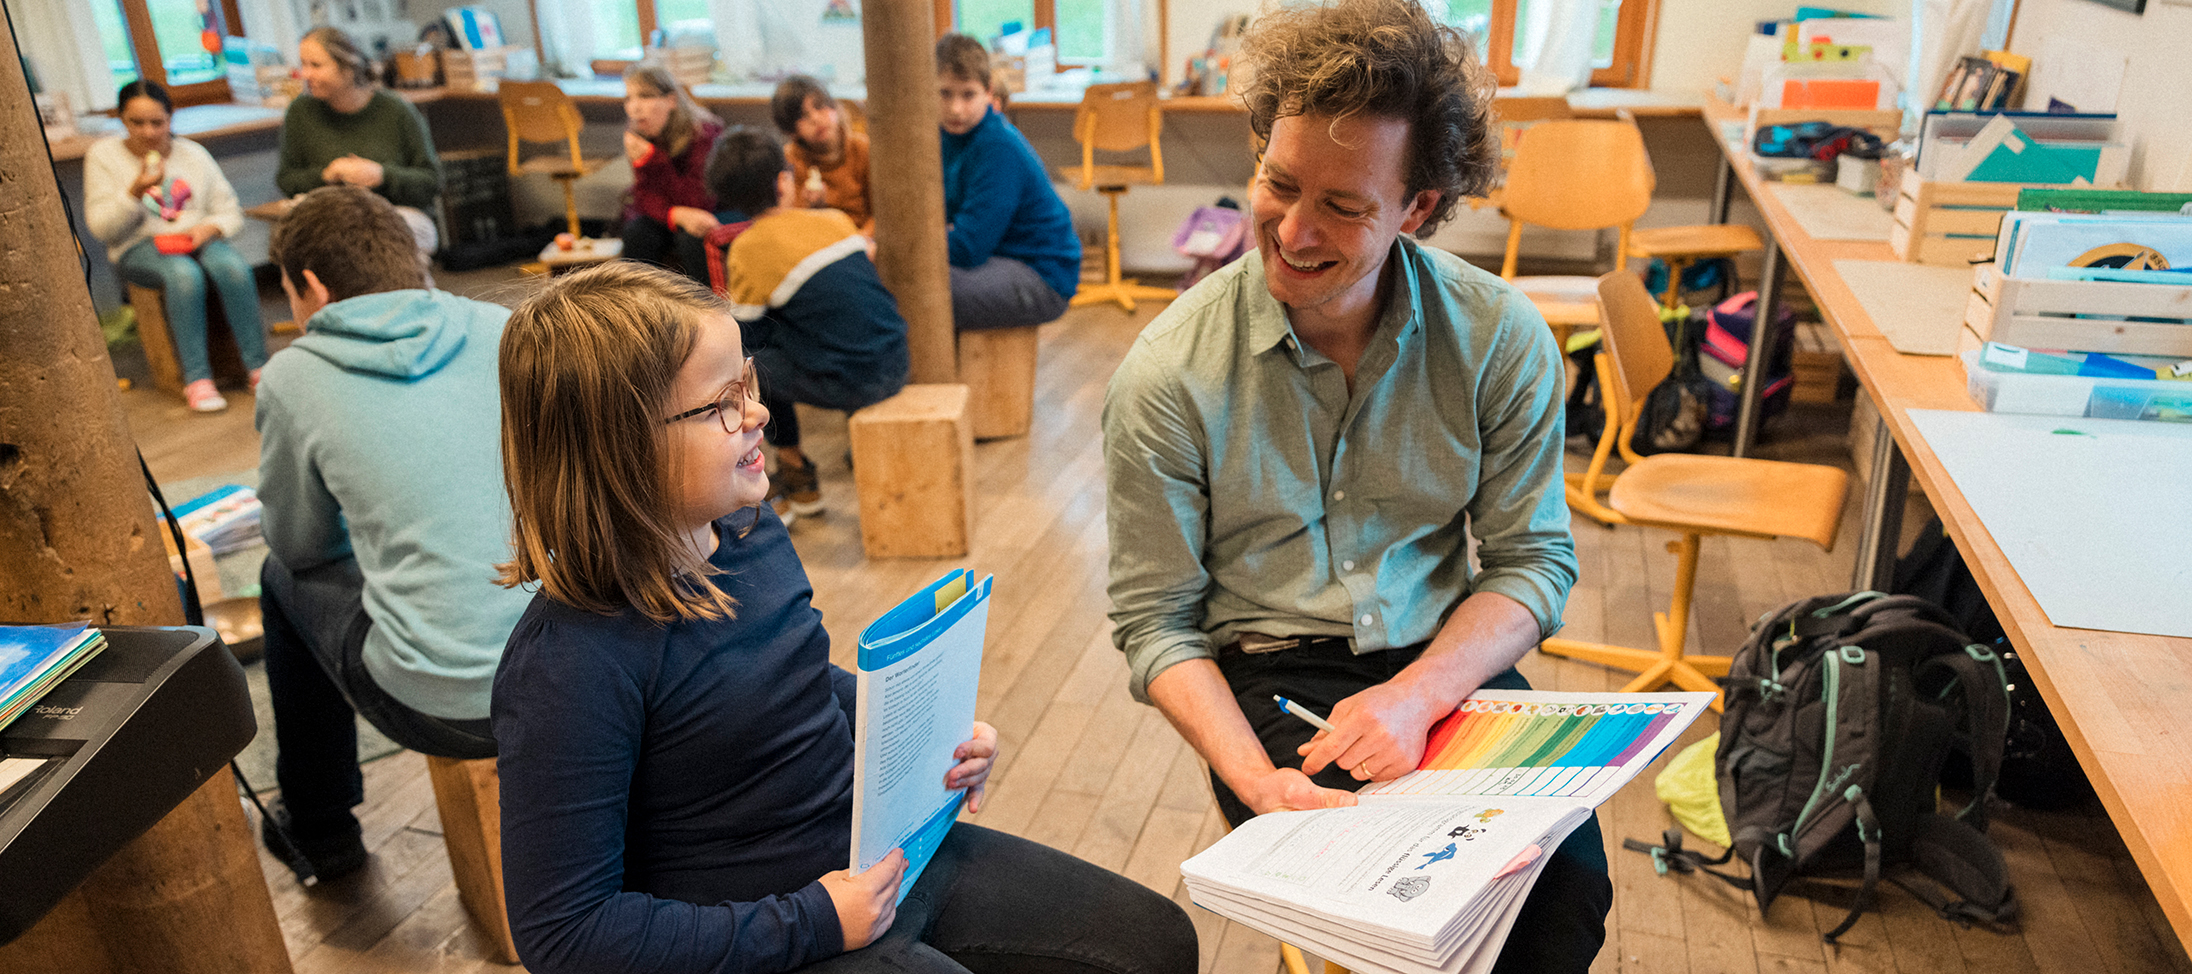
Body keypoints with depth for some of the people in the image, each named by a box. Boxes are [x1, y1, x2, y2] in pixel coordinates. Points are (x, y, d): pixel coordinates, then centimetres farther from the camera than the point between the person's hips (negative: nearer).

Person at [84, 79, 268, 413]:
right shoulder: (103, 156, 6)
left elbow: (231, 213, 11)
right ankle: (196, 378, -34)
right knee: (184, 274, -38)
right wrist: (136, 190, -18)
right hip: (140, 248, -2)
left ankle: (258, 366, -30)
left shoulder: (192, 153, 13)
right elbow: (101, 228, -2)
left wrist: (210, 228, -13)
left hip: (197, 240, 2)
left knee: (233, 267, -34)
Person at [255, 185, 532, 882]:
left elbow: (299, 544, 11)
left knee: (285, 578, 26)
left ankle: (318, 832, 42)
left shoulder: (294, 376, -3)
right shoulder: (510, 329, 4)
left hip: (447, 706, -3)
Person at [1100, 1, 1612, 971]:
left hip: (1446, 667, 2)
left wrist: (1417, 695, -18)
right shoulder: (1168, 377, -12)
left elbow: (1533, 559, 0)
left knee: (1569, 876, -21)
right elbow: (1155, 619, -7)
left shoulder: (1501, 338, -6)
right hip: (1263, 681, -2)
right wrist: (1259, 782, -22)